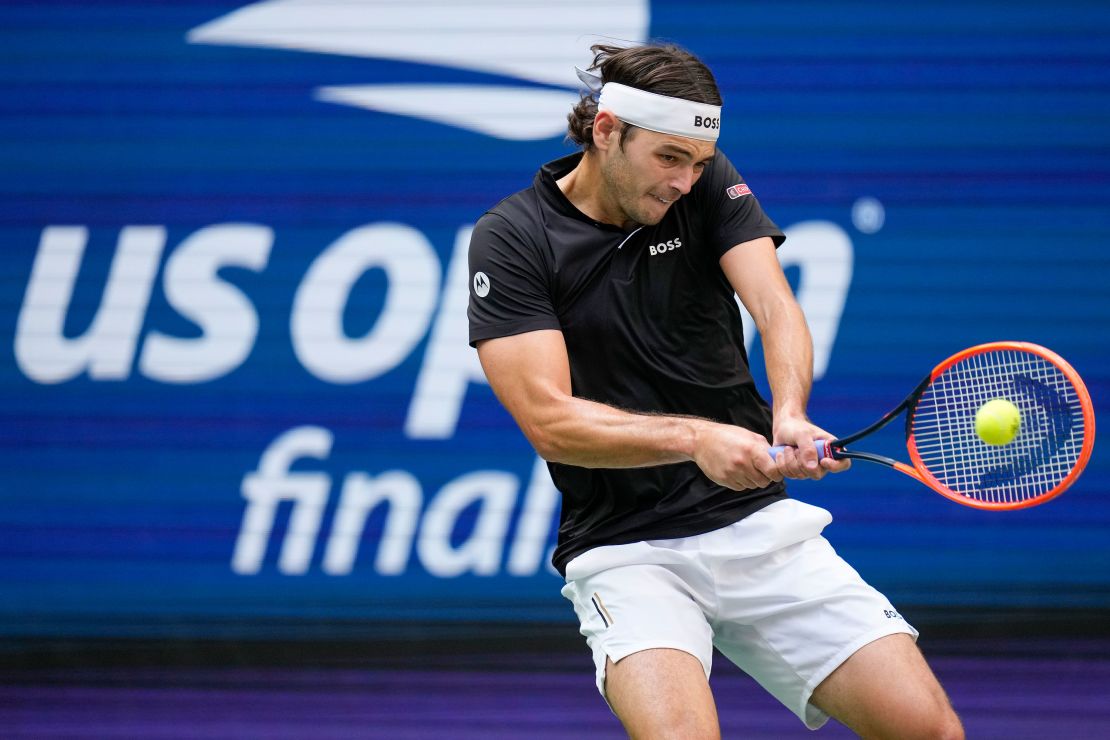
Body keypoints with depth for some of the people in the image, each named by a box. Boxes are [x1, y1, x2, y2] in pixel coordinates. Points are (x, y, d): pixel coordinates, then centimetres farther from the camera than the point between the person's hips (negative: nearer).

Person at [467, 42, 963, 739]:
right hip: (625, 550, -3)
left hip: (759, 521, 4)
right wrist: (694, 438, -28)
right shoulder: (512, 238, -6)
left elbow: (776, 307, -10)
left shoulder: (708, 184, 5)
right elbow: (549, 421, -14)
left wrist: (790, 416, -31)